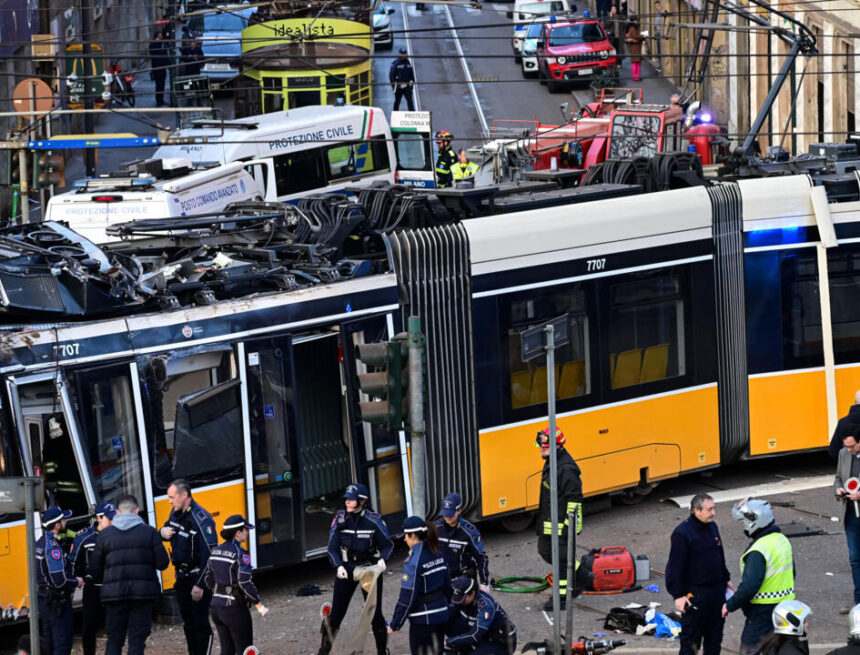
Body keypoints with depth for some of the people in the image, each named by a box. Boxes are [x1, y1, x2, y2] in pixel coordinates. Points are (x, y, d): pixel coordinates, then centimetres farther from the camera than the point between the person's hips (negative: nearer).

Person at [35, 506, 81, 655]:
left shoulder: (40, 543, 10)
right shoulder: (53, 546, -22)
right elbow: (59, 580, -27)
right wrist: (77, 582, -8)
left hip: (44, 600, 10)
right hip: (58, 602, -10)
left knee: (49, 643, 17)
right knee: (62, 643, -6)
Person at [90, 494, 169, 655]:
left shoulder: (105, 535, 3)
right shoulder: (149, 532, -1)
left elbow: (94, 570, 5)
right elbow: (163, 563, -3)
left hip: (114, 593, 1)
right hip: (142, 593, -1)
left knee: (114, 641, 9)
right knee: (137, 641, 2)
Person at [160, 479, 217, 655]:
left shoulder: (201, 519, -20)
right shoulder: (175, 513, 6)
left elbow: (210, 554, -24)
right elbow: (168, 532, 25)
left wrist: (200, 585, -26)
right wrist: (163, 532, -3)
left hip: (198, 577, -8)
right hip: (182, 577, 8)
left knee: (200, 622, -8)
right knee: (188, 622, 14)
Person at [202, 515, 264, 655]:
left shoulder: (216, 551, 6)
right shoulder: (240, 554, -16)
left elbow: (207, 579, 12)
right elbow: (245, 583, -21)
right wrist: (258, 605, -12)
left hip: (216, 606, 7)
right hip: (235, 609, -7)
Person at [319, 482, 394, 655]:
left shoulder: (373, 520, -11)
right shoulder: (340, 518, -5)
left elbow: (388, 544, -1)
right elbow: (333, 547, -2)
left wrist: (382, 559, -20)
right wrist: (339, 566, -18)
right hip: (346, 568, 2)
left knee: (375, 613, 3)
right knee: (336, 612, -1)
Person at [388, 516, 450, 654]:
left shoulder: (414, 561, -19)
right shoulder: (437, 554, 4)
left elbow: (407, 596, -19)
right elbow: (447, 584, 12)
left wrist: (395, 624, -13)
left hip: (423, 621, -7)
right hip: (441, 616, 7)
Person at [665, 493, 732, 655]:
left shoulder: (712, 527, 8)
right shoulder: (683, 532, -17)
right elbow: (675, 566, -17)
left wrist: (725, 579, 25)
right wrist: (678, 595, -19)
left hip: (716, 590, 8)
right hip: (694, 593, -8)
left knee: (715, 636, 15)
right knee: (691, 638, -2)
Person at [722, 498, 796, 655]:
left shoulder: (758, 551, -24)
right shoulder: (782, 539, 7)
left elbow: (749, 586, -28)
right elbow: (791, 573, 19)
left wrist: (730, 605, -16)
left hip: (763, 612, -9)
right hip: (786, 606, 9)